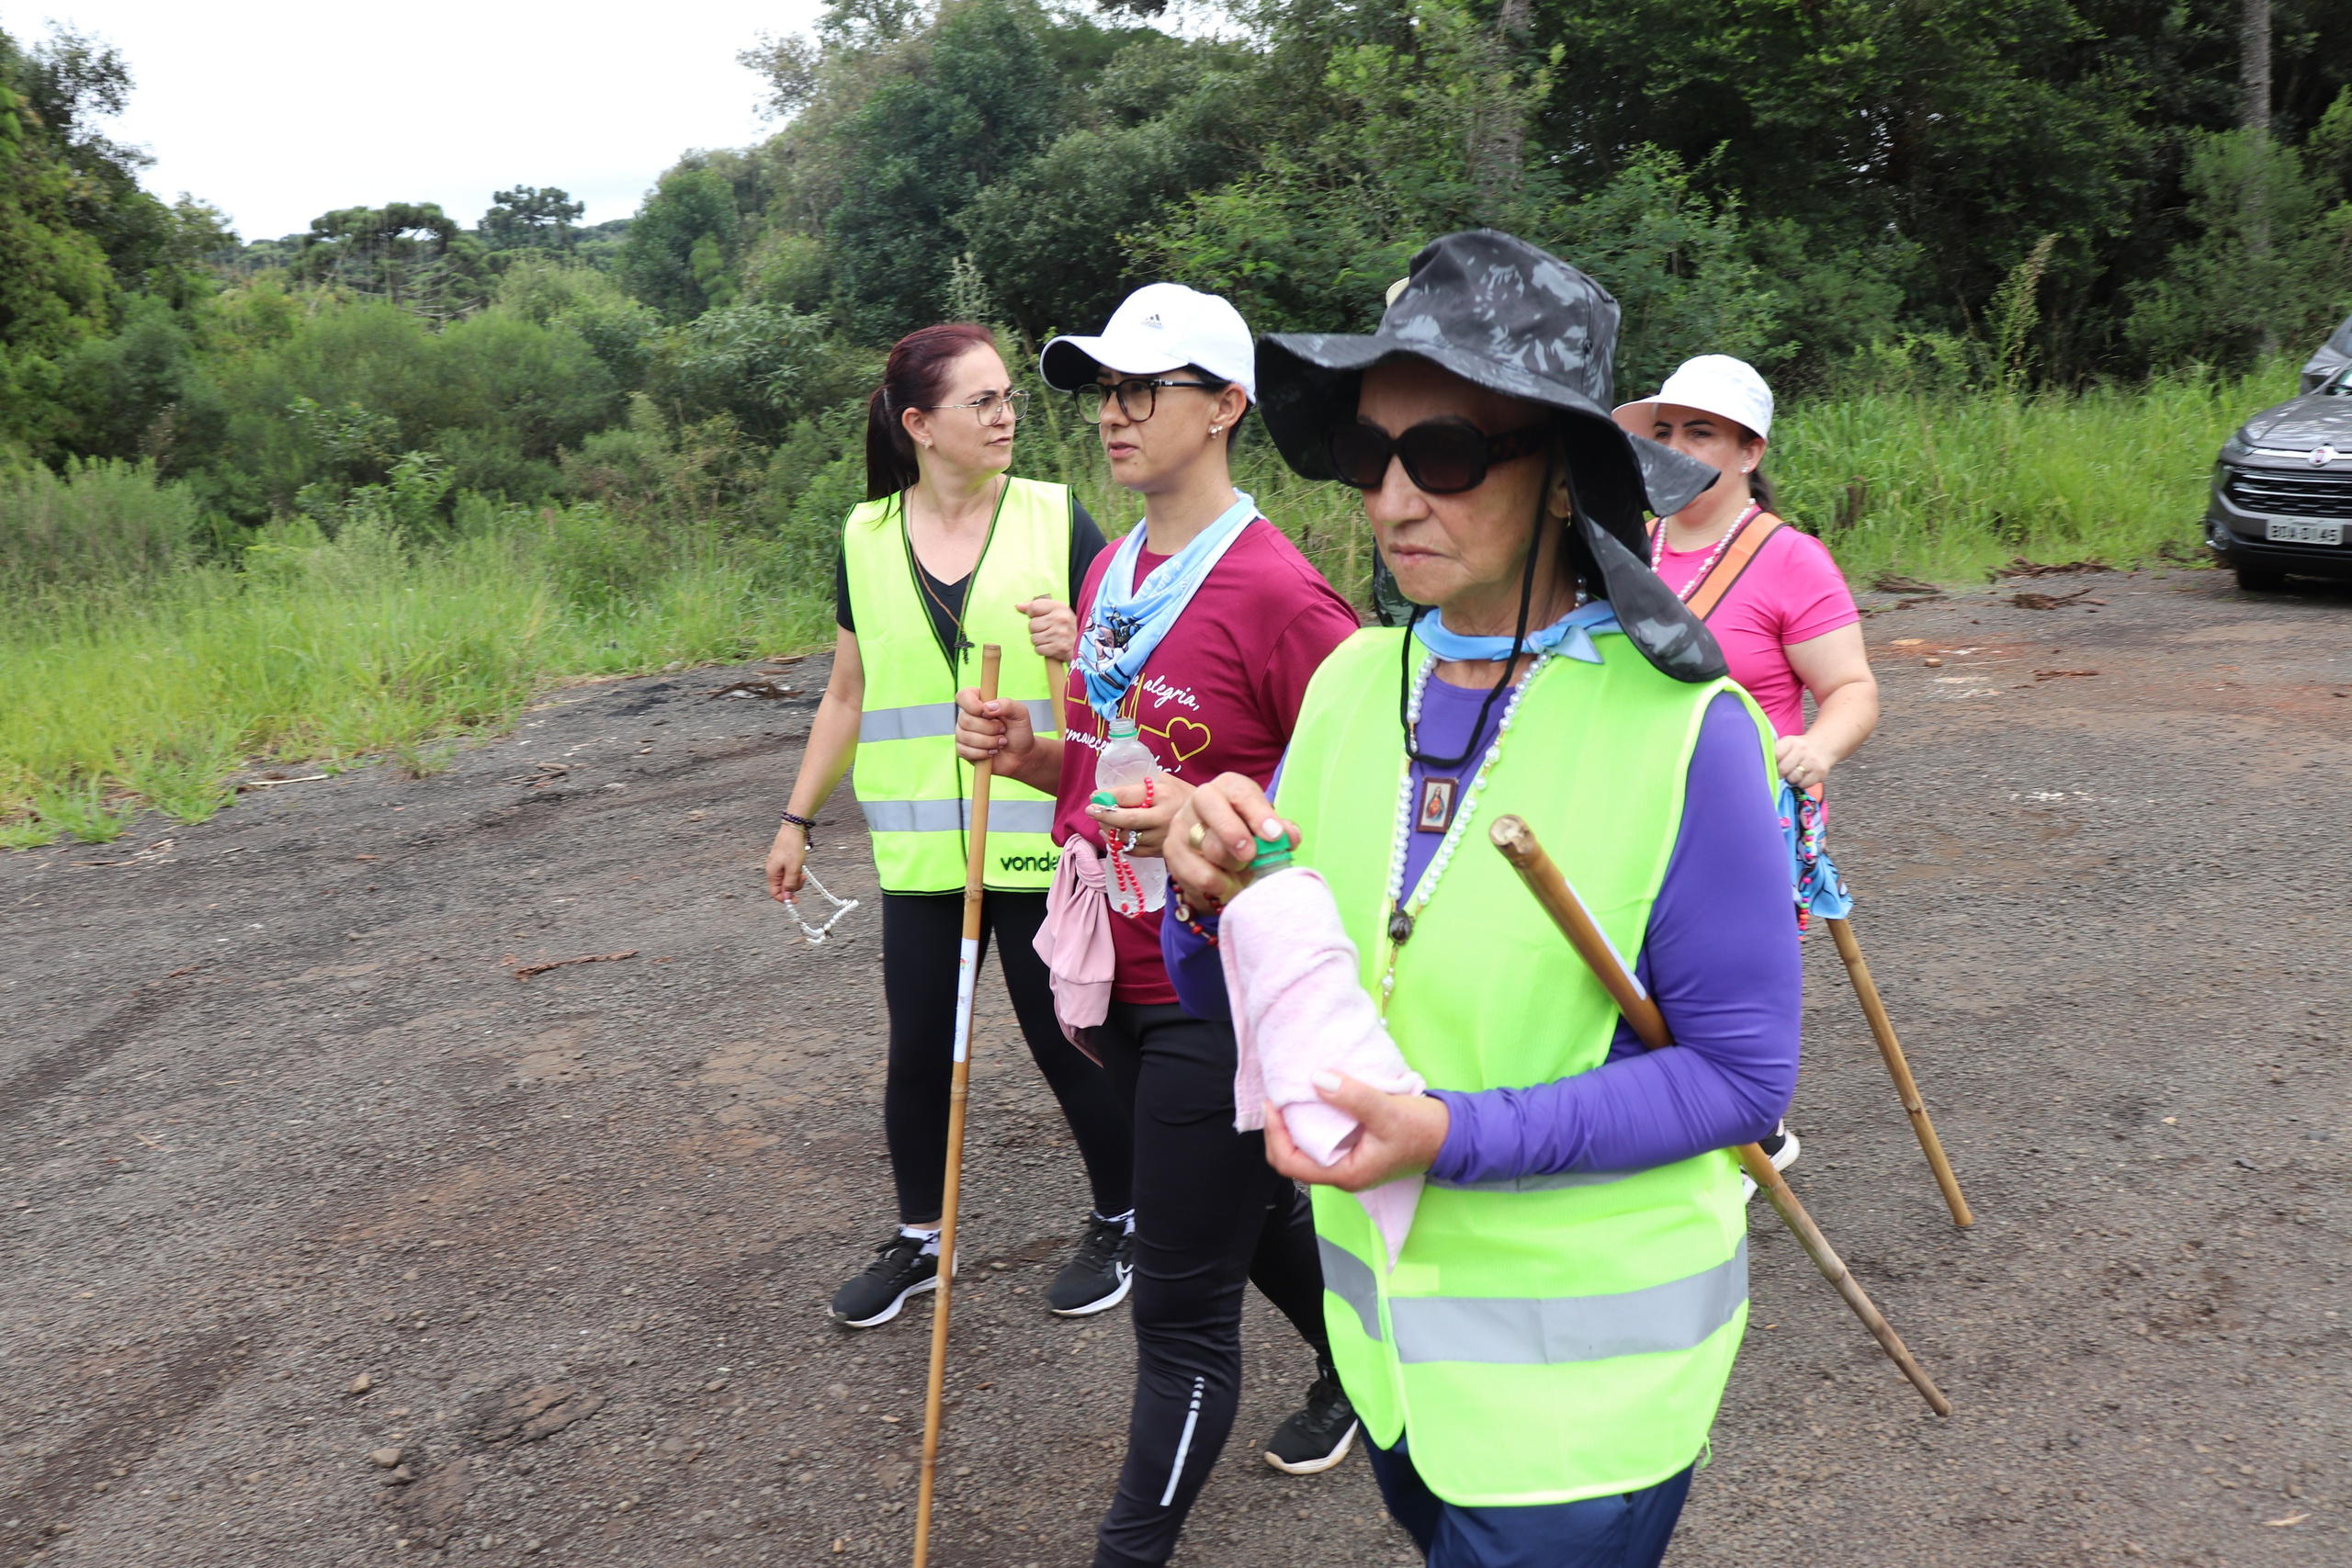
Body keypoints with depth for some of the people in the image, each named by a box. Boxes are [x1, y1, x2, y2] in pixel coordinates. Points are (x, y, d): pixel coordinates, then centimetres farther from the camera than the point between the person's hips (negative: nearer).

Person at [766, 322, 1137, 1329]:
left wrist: (1083, 646, -21)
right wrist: (798, 817, 14)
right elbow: (848, 694, 14)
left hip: (1043, 842, -2)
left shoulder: (1056, 518, -2)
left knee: (1067, 1041, 7)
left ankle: (1118, 1225, 30)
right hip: (920, 851, 3)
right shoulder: (868, 538, 5)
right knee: (918, 1051, 11)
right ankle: (918, 1242, 33)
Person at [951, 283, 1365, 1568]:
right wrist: (1028, 754, -2)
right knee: (1247, 1204, 28)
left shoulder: (1275, 591, -19)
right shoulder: (1107, 573, 8)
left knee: (1182, 1308, 5)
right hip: (1119, 978, 9)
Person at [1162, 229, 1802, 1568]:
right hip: (1385, 1323, 6)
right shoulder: (1353, 681, -4)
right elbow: (1233, 1003, 2)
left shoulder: (1684, 731, -20)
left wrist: (1456, 1137, -27)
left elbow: (1740, 1074, -16)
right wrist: (1218, 899, -21)